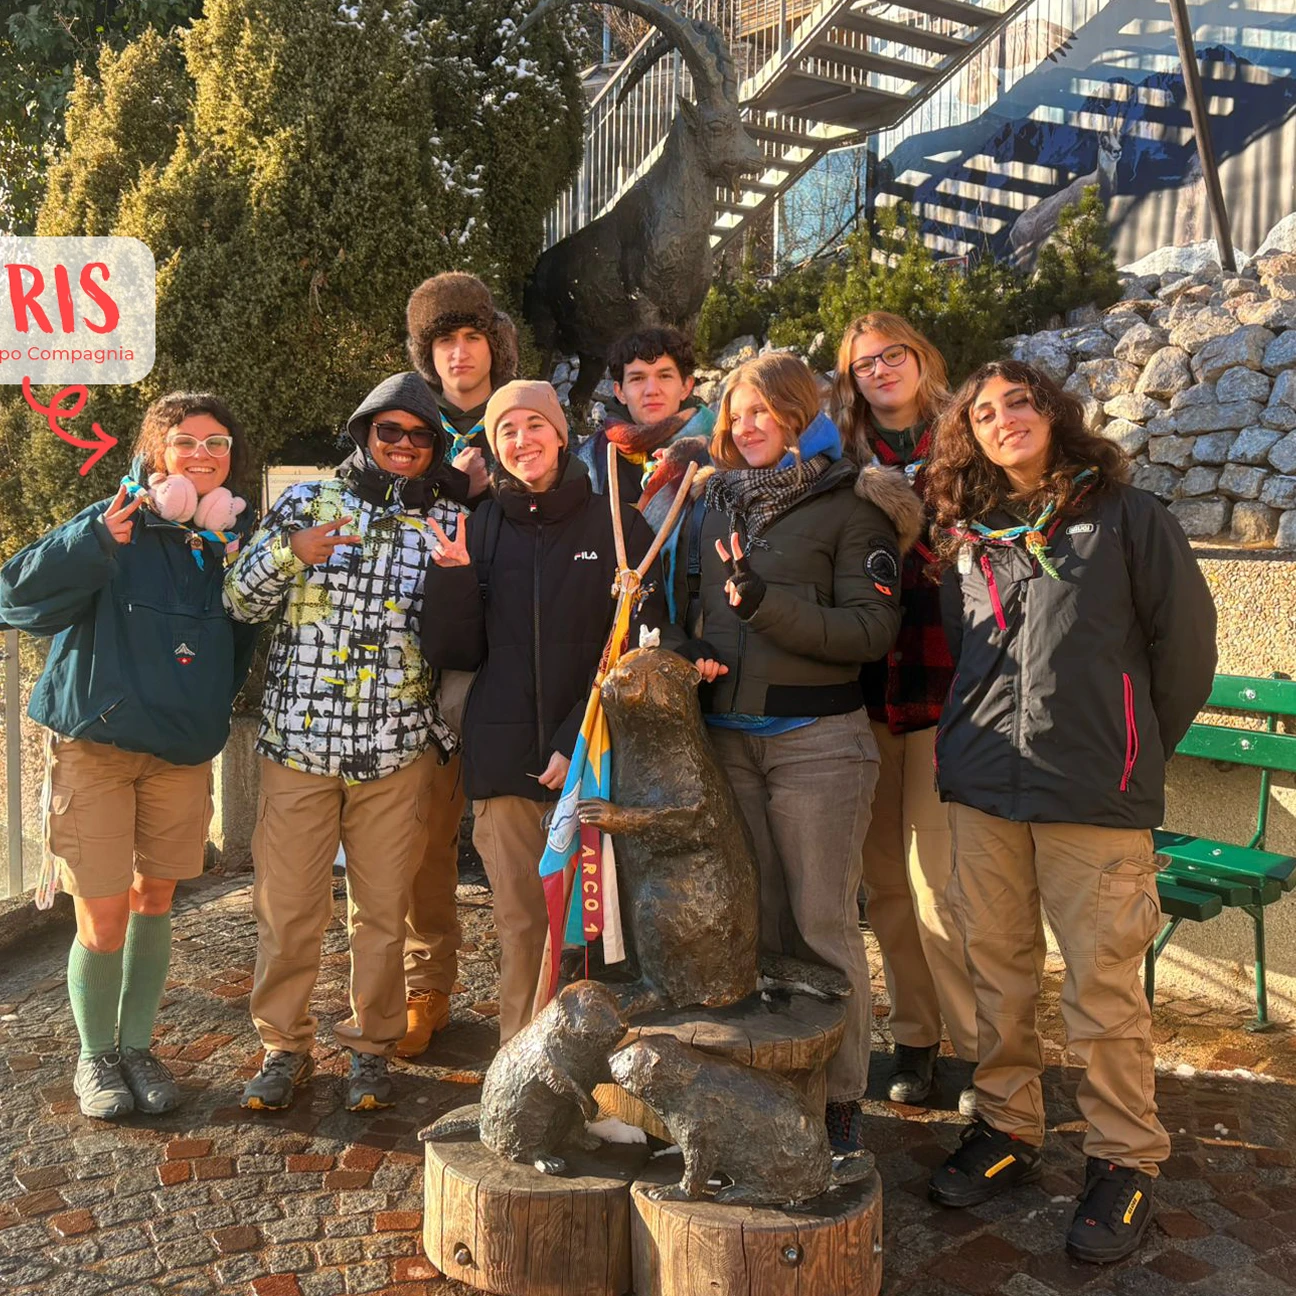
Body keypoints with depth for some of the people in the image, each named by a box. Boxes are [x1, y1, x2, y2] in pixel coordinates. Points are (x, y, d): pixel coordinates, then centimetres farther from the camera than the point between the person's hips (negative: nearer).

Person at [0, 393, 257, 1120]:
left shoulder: (236, 538, 3)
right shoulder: (122, 525, -12)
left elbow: (247, 646, 14)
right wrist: (97, 539, -34)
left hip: (185, 752, 4)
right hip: (96, 745, -4)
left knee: (155, 900, 14)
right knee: (103, 917, 2)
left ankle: (138, 1047, 31)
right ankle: (96, 1058, 25)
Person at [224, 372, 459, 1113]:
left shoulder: (447, 525, 8)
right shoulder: (307, 502, 6)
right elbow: (242, 602, 3)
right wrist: (289, 553, -15)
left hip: (401, 749, 1)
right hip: (299, 742, 0)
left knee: (384, 906, 7)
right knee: (288, 905, 4)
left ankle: (372, 1047, 24)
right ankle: (285, 1047, 23)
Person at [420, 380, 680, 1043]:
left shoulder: (617, 526, 2)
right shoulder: (479, 529, 9)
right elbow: (453, 652, 8)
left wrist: (579, 739, -11)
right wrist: (454, 578, -9)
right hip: (502, 759, 2)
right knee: (519, 923, 8)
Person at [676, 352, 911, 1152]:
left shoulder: (850, 507, -3)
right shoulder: (717, 503, 13)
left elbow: (874, 628, -12)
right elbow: (692, 604, 21)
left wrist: (766, 602, -21)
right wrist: (691, 652, 0)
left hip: (817, 741, -5)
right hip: (728, 739, 5)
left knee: (822, 923, 0)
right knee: (755, 921, 12)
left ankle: (841, 1095, 15)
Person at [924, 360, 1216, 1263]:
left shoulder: (1126, 516, 1)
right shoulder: (969, 540, 12)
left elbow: (1185, 640, 2)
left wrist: (1135, 752, 7)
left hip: (1095, 795, -4)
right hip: (982, 789, 4)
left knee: (1103, 987, 2)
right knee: (998, 974, 12)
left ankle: (1125, 1162, 19)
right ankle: (1009, 1131, 28)